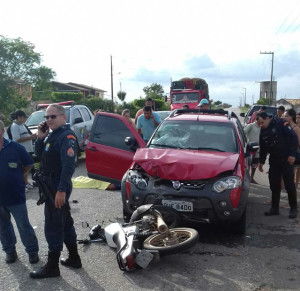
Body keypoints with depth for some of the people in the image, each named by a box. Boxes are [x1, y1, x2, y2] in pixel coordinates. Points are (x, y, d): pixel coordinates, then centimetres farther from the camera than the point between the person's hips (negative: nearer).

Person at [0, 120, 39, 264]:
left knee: (24, 225, 6)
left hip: (15, 196, -3)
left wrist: (15, 176, -1)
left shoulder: (15, 147, -10)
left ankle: (32, 251, 22)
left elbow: (28, 165, 2)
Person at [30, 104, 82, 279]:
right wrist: (41, 137, 0)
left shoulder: (67, 136, -17)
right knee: (65, 223, 16)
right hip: (51, 186, 10)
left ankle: (52, 267, 12)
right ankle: (74, 258, 29)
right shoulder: (52, 134, 13)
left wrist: (61, 190, -29)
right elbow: (39, 154, 16)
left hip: (58, 188, -10)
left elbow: (69, 165, -25)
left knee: (53, 227, -1)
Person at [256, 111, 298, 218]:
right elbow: (263, 148, 19)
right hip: (274, 160, 6)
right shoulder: (263, 132, 10)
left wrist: (292, 154, -18)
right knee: (274, 185, 7)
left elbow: (294, 137, -14)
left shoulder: (280, 123, -11)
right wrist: (261, 162, 16)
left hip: (286, 159, -6)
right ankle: (275, 208, 17)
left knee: (289, 184, -3)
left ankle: (294, 209, 9)